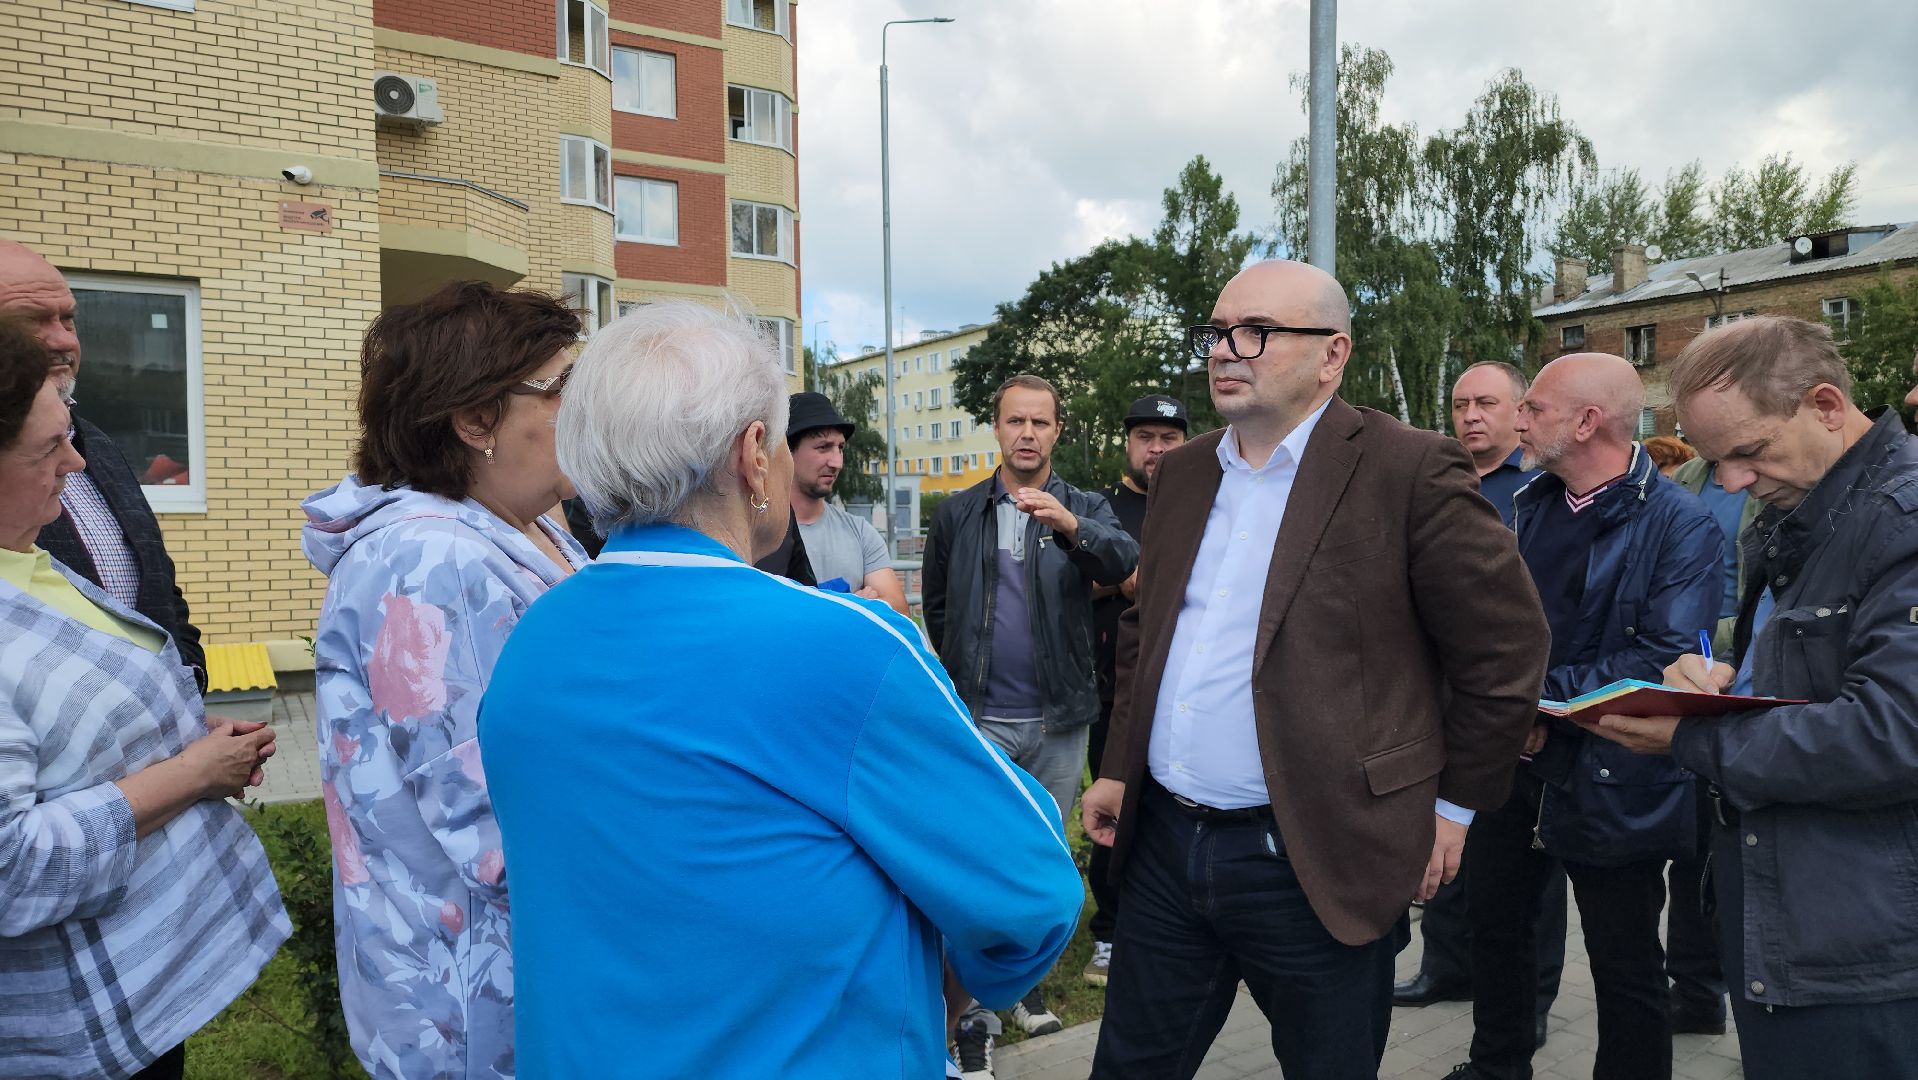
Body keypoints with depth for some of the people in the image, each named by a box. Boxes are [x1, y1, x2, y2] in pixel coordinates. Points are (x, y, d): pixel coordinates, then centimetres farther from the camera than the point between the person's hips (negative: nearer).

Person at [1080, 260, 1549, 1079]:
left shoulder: (1410, 473, -10)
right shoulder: (1182, 474, 9)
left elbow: (1505, 647, -6)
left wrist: (1453, 803, -2)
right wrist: (1118, 767, 13)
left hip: (1313, 864, -5)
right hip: (1163, 845, 6)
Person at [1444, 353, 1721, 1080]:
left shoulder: (1680, 524, -14)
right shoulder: (1528, 506, 6)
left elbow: (1667, 657, -22)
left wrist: (1543, 692, -19)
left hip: (1610, 781, -6)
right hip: (1515, 757, 7)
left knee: (1625, 965, 9)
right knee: (1497, 925, 19)